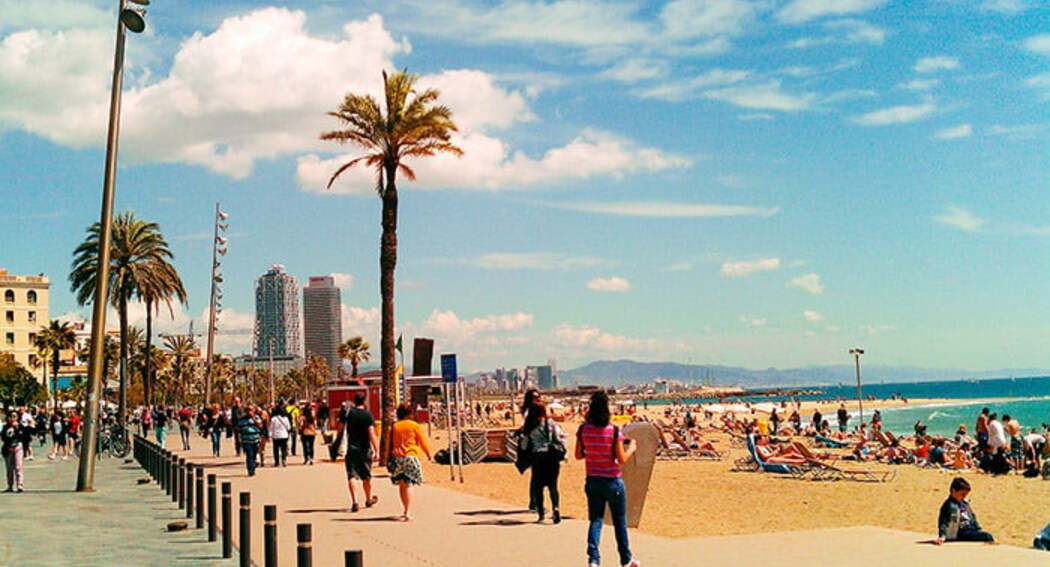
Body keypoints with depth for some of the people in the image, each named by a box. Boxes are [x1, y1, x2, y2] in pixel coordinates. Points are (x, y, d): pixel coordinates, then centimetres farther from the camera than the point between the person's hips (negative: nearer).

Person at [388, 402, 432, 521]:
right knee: (408, 485, -5)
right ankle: (408, 513, -14)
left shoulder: (394, 426, 7)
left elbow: (390, 443, 10)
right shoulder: (414, 425, -1)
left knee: (401, 485, 14)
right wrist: (428, 454, 17)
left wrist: (389, 458, 17)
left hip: (397, 458, 3)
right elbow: (422, 441, 4)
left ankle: (406, 511, 24)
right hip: (411, 456, -3)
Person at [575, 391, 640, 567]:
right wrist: (631, 448, 6)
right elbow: (622, 459, -12)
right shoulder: (614, 431, -16)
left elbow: (578, 455, 3)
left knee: (595, 520, 9)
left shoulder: (583, 430, -6)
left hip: (592, 481, 3)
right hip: (612, 481, -3)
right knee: (620, 521, 12)